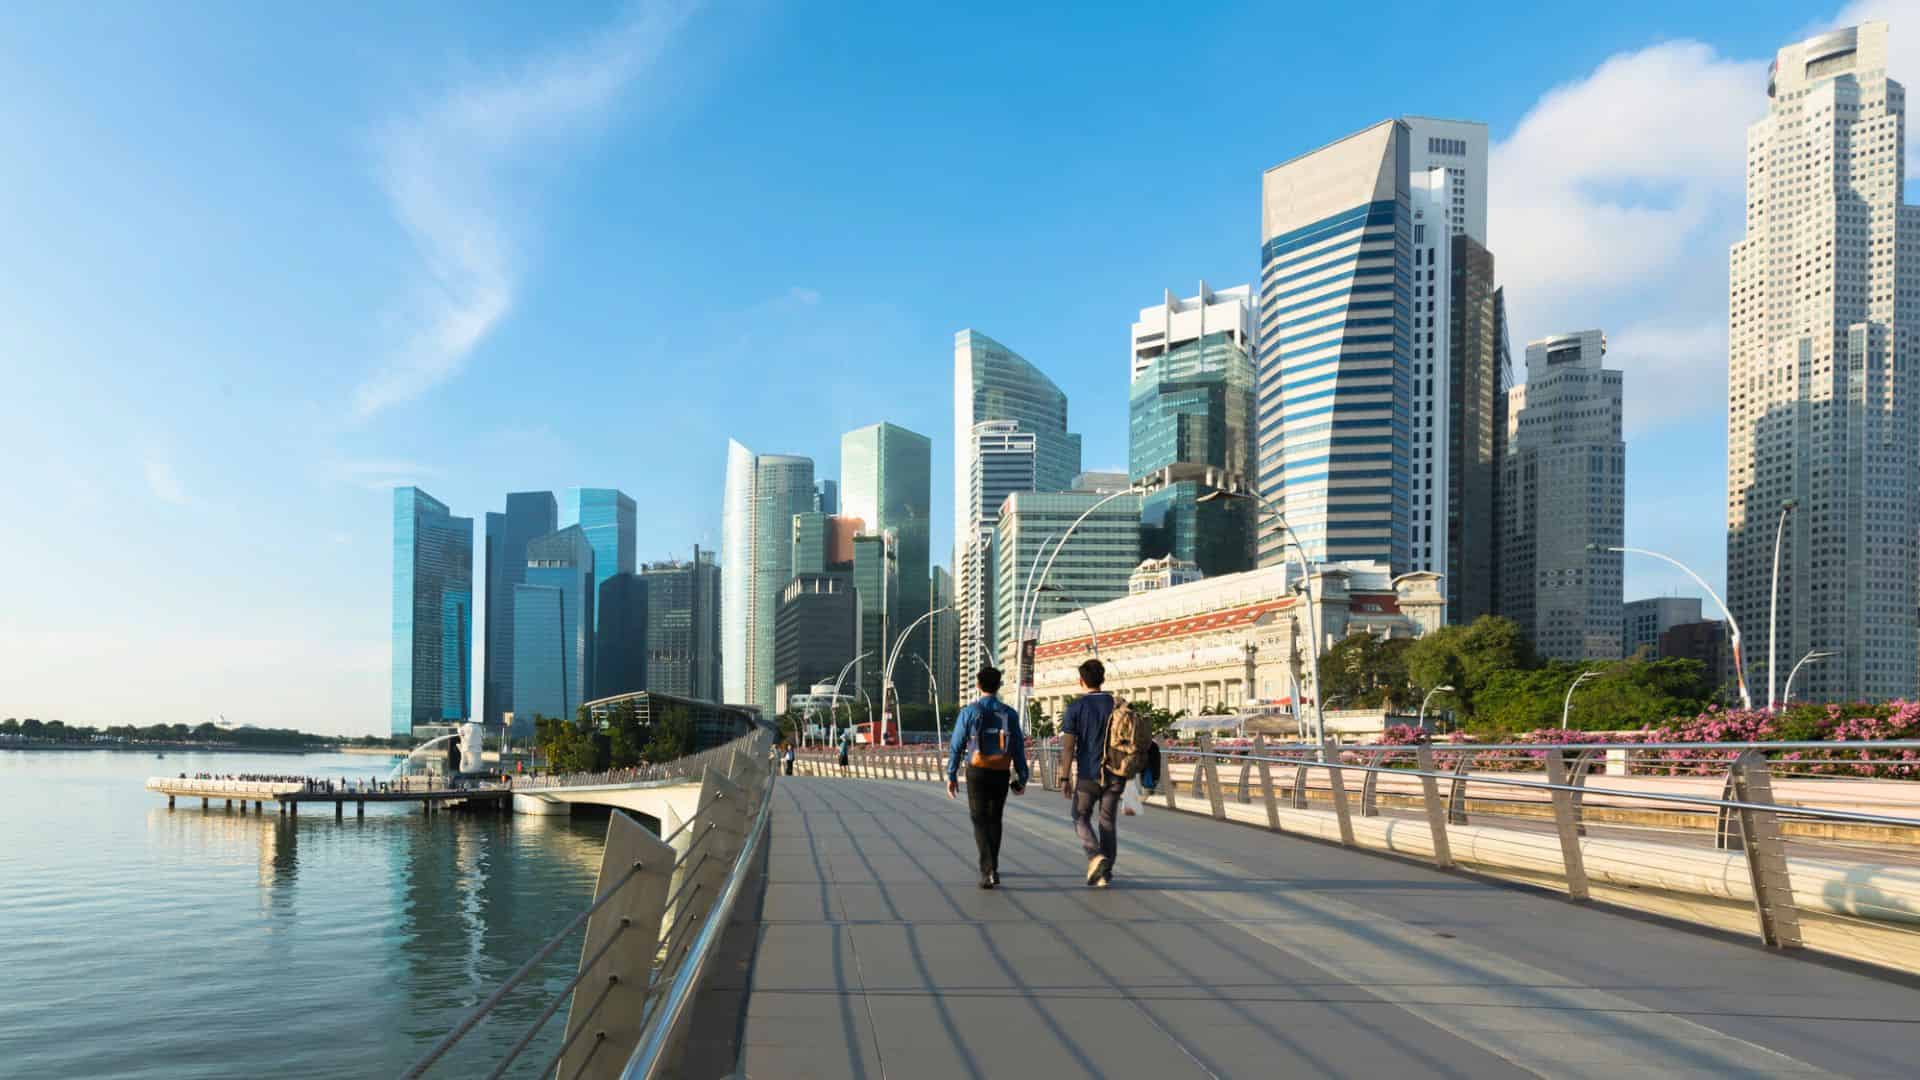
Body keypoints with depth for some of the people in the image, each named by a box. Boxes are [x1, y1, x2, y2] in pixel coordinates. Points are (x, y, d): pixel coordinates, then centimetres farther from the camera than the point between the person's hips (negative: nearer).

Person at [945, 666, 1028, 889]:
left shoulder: (969, 712, -6)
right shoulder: (1009, 714, 0)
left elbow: (956, 747, -5)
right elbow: (1018, 748, 0)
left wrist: (951, 776, 3)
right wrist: (1022, 778, 6)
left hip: (977, 772, -2)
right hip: (1002, 774, 2)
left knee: (980, 822, 0)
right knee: (994, 820, 19)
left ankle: (989, 872, -16)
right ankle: (991, 866, 31)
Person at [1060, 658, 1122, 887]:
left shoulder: (1076, 707, -6)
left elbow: (1068, 746, -9)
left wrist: (1065, 778, -4)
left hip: (1088, 774, -3)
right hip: (1114, 774, 3)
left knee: (1081, 818, 13)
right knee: (1108, 821, 11)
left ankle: (1096, 856, -11)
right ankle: (1105, 873, 10)